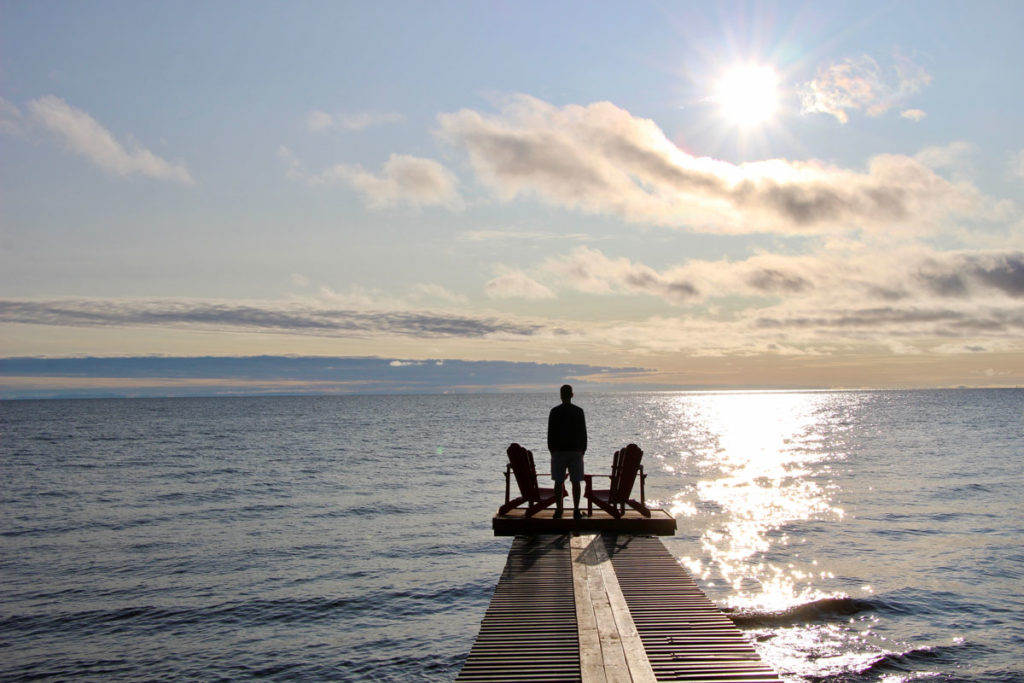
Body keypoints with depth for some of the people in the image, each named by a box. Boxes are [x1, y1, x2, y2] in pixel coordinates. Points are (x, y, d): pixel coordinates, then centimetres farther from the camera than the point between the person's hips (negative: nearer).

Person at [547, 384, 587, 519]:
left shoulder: (555, 411, -3)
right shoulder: (579, 411, 0)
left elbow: (550, 433, 0)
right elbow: (583, 433, 2)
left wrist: (551, 450, 8)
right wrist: (583, 450, 10)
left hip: (558, 451, 0)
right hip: (575, 451, 0)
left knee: (558, 482, 5)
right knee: (575, 482, 4)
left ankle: (559, 510, 6)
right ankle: (576, 511, 2)